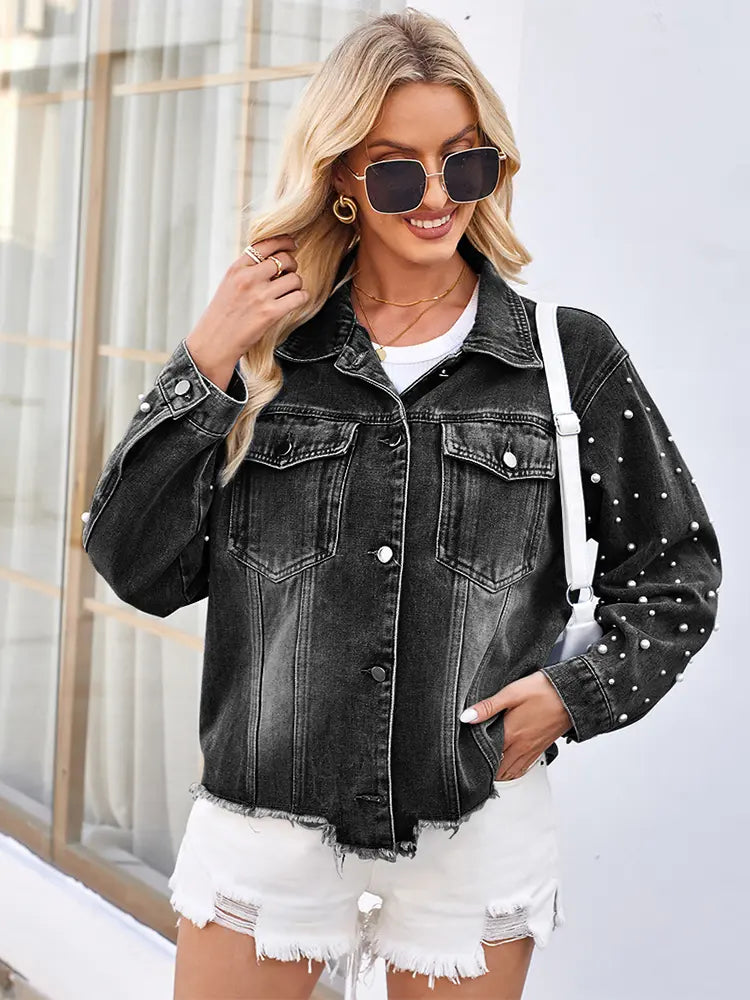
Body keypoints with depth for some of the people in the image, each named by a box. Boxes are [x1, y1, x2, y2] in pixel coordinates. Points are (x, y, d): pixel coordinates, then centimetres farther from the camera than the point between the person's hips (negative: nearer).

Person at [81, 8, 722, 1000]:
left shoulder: (570, 355, -2)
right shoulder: (265, 344, 0)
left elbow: (673, 566, 9)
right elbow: (138, 570, -4)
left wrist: (581, 693, -5)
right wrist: (206, 366, -11)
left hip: (474, 831, 0)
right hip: (267, 827, 1)